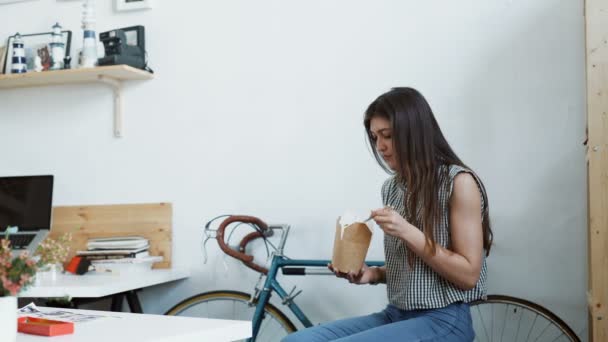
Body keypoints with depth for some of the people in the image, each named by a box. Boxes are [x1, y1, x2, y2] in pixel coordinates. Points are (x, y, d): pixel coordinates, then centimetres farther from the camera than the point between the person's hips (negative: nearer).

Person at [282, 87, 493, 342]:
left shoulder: (459, 182, -9)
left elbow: (468, 275, -12)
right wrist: (373, 274, -1)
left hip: (442, 321, -7)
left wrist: (407, 232, -19)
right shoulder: (392, 187, 11)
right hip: (396, 315, 7)